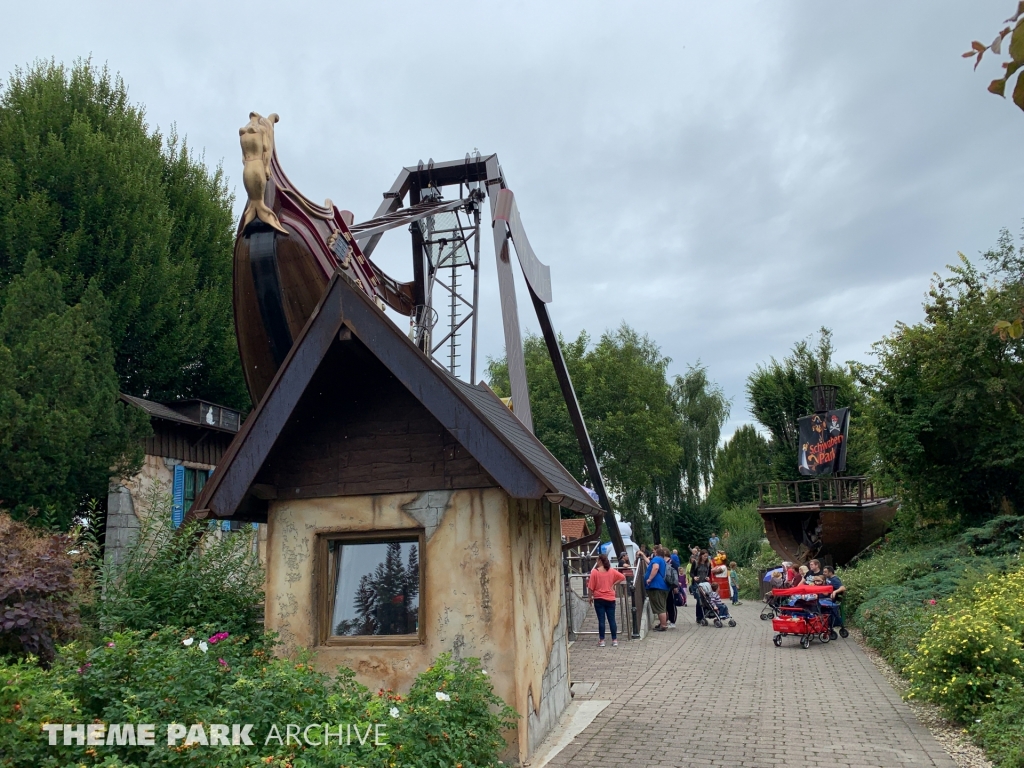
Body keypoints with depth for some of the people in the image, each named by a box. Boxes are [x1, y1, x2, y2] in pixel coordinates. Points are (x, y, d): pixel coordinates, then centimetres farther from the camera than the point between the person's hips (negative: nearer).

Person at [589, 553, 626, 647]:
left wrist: (590, 597, 5)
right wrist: (614, 583, 6)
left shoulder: (594, 572, -10)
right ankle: (614, 640, 11)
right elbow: (623, 577, 2)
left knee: (601, 620, 1)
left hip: (599, 599, -3)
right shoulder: (612, 571, 1)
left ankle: (601, 641, 3)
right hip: (610, 599, 3)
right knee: (612, 620, 7)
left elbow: (591, 587, -8)